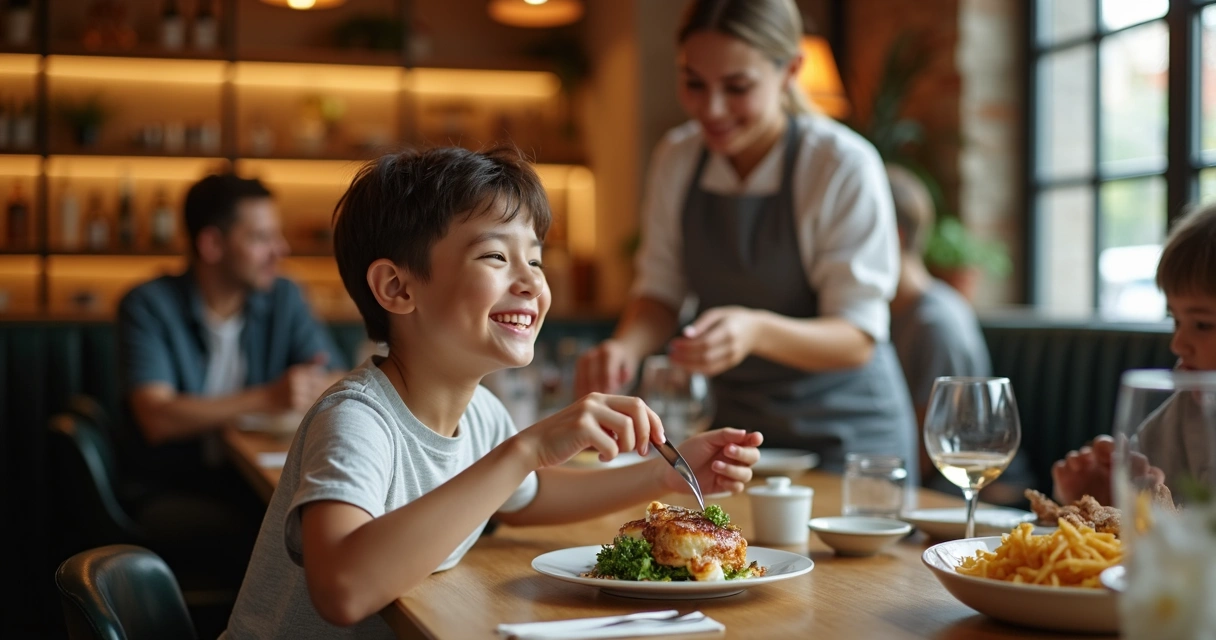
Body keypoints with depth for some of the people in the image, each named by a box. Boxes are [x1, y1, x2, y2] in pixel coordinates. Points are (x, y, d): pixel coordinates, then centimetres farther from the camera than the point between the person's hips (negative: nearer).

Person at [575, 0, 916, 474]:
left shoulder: (845, 167, -19)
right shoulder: (676, 158, -4)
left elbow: (858, 339, -20)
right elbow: (660, 290, 3)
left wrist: (756, 329, -38)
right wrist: (626, 345, -19)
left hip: (846, 438, -4)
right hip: (737, 427, 4)